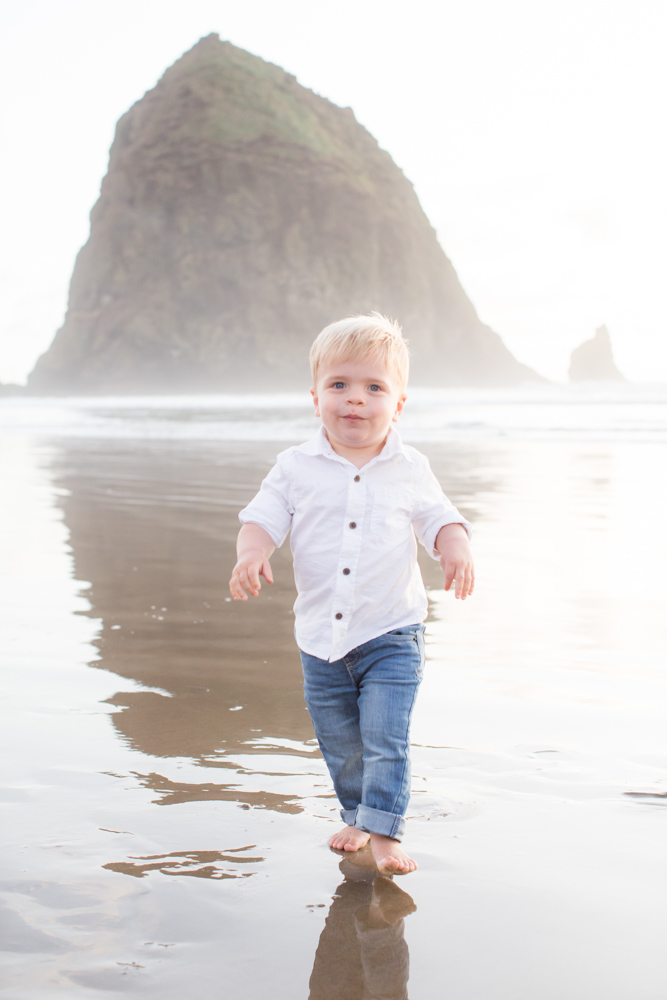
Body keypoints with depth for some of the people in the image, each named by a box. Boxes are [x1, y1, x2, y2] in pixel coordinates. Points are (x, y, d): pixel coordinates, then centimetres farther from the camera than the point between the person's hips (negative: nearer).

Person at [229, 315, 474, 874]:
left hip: (391, 633, -2)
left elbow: (439, 518, 3)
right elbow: (264, 516, -1)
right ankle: (357, 816, 37)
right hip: (321, 636, 2)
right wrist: (252, 552, -22)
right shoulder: (297, 467, -1)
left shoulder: (410, 469, -2)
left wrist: (456, 549, -18)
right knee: (339, 743, 15)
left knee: (385, 740, -10)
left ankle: (384, 830, 4)